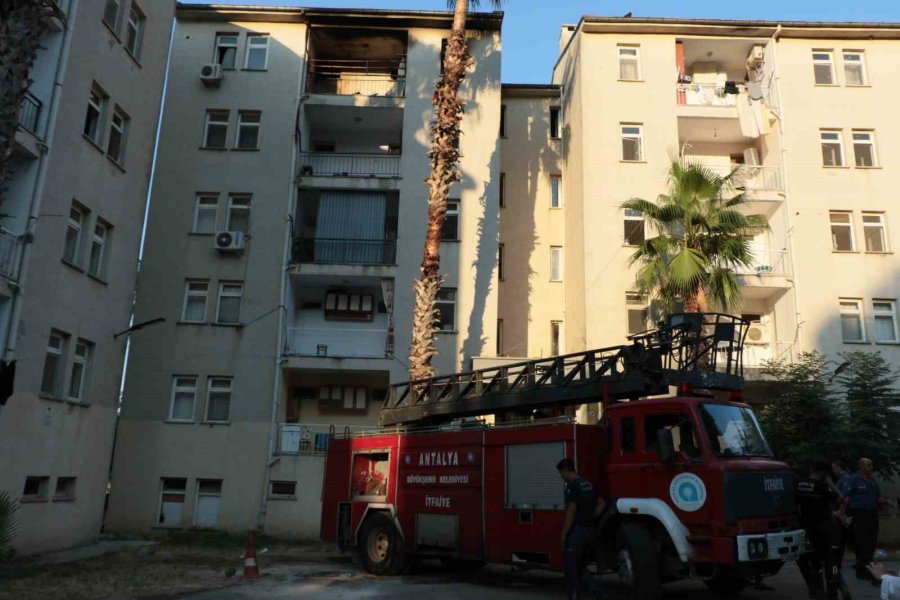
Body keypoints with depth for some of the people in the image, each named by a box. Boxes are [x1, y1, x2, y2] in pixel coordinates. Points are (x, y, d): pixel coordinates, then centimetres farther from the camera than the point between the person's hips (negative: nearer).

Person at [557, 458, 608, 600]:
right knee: (581, 568, 17)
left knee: (571, 568, 3)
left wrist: (564, 534, -14)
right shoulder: (587, 484, 13)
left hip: (577, 531, -9)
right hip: (589, 531, 9)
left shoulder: (572, 485, -14)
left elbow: (571, 510, -20)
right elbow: (601, 503, 20)